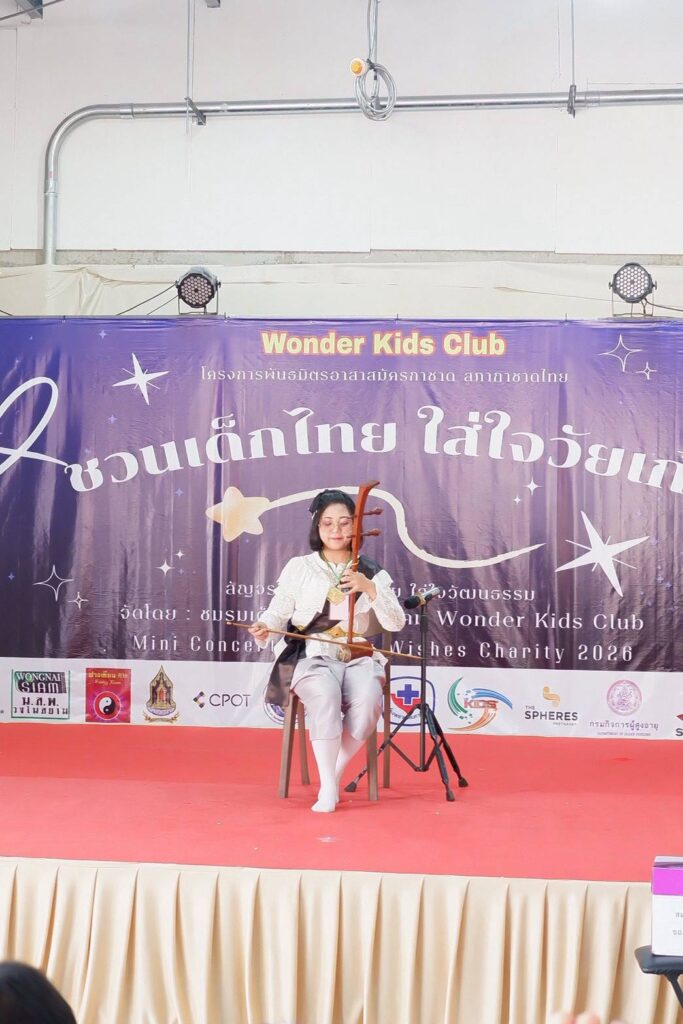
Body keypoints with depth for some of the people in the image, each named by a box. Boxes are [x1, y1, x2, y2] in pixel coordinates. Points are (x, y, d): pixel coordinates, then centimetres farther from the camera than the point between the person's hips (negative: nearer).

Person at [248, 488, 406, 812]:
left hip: (359, 659, 2)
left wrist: (369, 588, -11)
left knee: (367, 702, -32)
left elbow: (396, 623, 3)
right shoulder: (298, 568, 9)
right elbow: (278, 613, 4)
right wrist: (264, 628, -19)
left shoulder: (372, 573, 12)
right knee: (325, 697, -36)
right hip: (311, 656, -2)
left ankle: (335, 772, -11)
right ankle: (328, 786, -25)